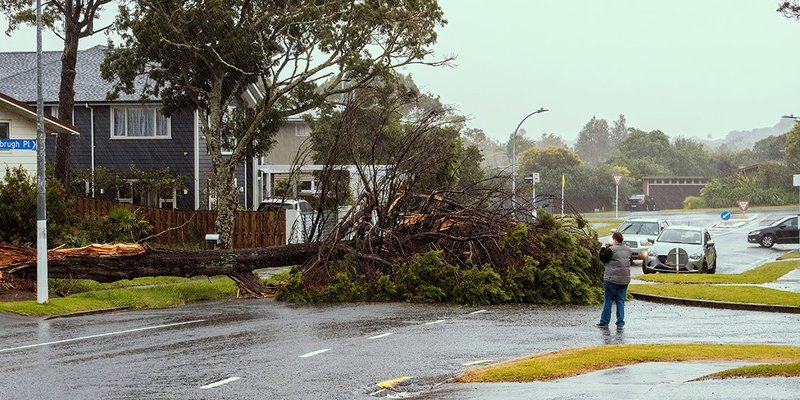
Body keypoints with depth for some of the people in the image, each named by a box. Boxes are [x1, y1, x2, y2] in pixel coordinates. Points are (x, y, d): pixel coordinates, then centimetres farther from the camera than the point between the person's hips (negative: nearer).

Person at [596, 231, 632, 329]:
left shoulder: (612, 250, -15)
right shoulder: (627, 249, 6)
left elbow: (603, 258, -6)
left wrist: (603, 248, 10)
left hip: (612, 279, -6)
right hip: (625, 279, 6)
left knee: (608, 301, 4)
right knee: (620, 301, 9)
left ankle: (604, 322, 8)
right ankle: (620, 323, 5)